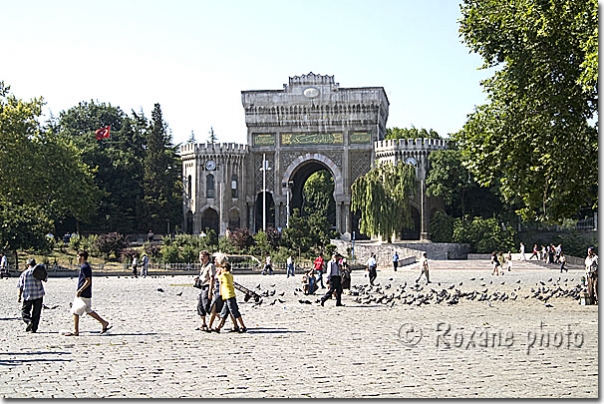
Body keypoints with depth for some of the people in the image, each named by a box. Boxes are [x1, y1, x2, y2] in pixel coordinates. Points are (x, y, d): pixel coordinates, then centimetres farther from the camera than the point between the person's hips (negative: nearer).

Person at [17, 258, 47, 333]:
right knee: (36, 312, 9)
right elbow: (45, 279, 10)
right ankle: (34, 328, 7)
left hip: (28, 296, -1)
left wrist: (19, 296, 3)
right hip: (38, 295, 1)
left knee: (24, 311, 11)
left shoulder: (24, 273, -2)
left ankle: (29, 321, -14)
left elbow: (21, 286, -1)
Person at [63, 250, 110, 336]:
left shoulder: (84, 267, -17)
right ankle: (104, 323, 16)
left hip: (83, 295, -10)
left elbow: (88, 281, -22)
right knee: (88, 310, 16)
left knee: (75, 312, -2)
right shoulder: (86, 266, 14)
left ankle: (75, 331, 3)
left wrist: (79, 290, -21)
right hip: (87, 294, 10)